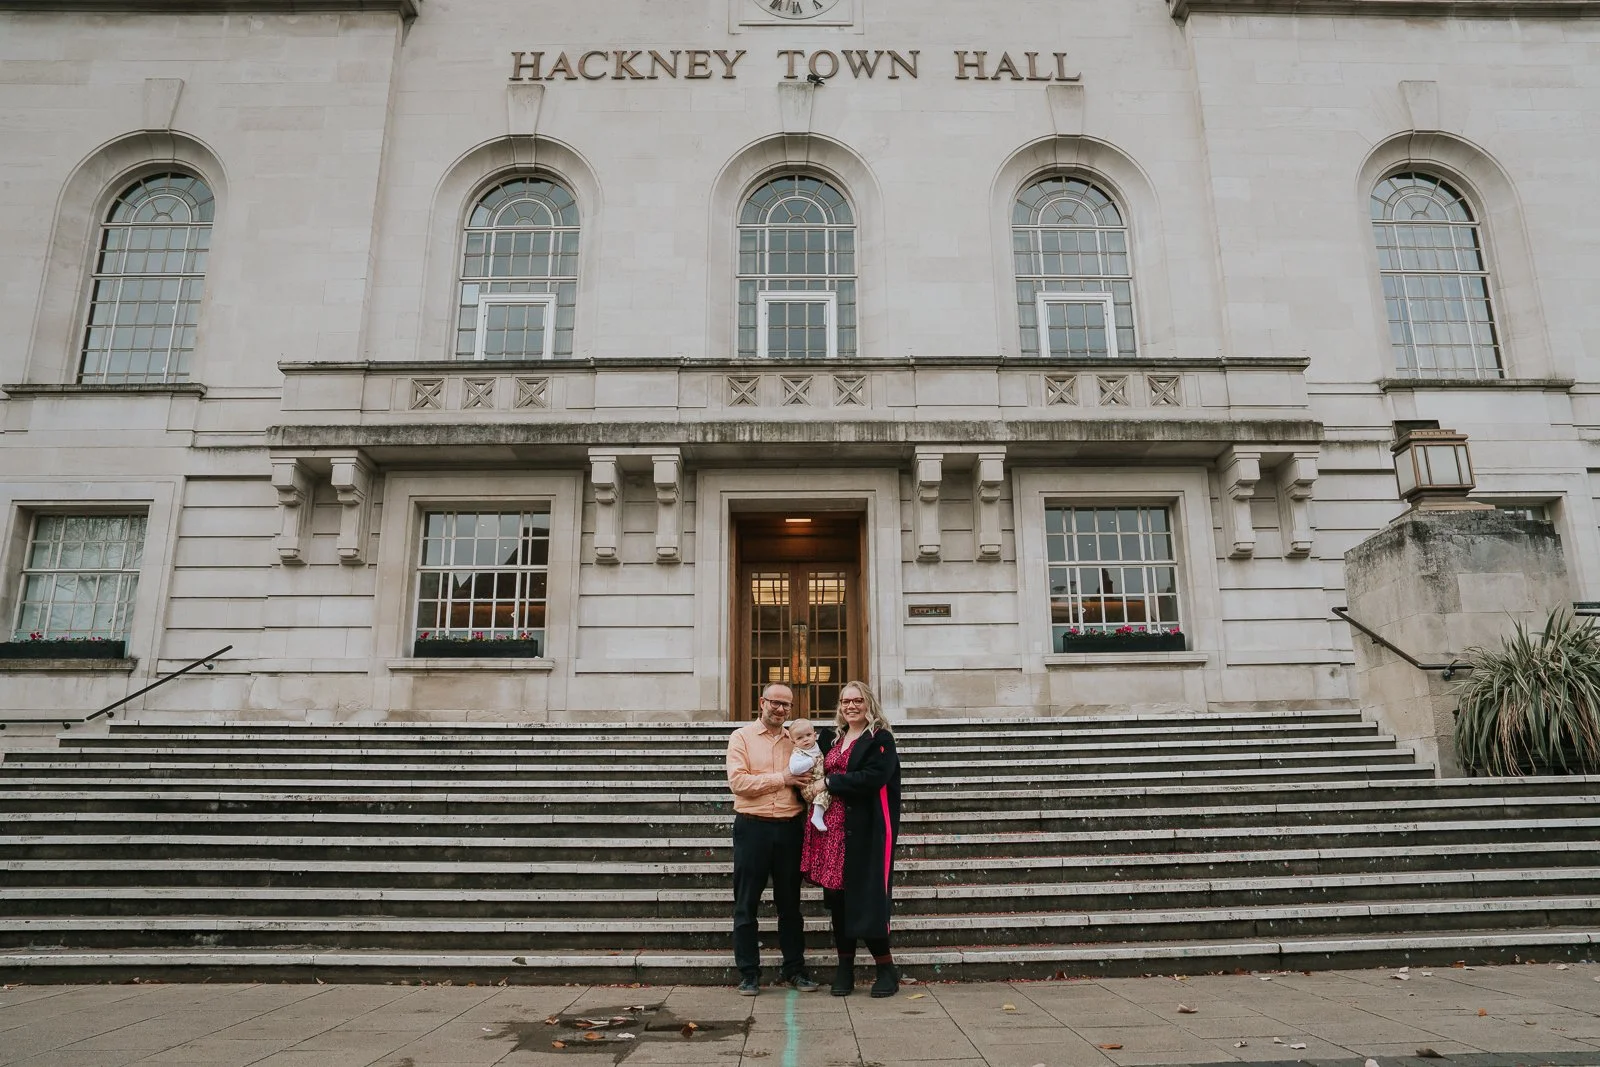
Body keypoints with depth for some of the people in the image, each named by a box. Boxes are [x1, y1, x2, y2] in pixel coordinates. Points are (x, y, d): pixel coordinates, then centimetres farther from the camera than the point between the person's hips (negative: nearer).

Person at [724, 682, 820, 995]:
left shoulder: (794, 741, 12)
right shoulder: (742, 737, -1)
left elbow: (806, 781, 18)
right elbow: (738, 781, -13)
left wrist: (807, 784, -6)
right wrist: (782, 778, -15)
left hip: (789, 828, 4)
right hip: (753, 828, -4)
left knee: (790, 902, 12)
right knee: (746, 904, 4)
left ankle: (794, 968, 24)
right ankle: (748, 973, 15)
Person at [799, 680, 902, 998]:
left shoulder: (880, 738, -4)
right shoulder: (834, 739, 17)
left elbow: (873, 777, -18)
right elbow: (822, 774, 26)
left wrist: (829, 783, -13)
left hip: (866, 830, -6)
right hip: (834, 827, 6)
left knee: (867, 896, -4)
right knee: (836, 896, 6)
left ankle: (887, 968, 12)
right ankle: (845, 966, 18)